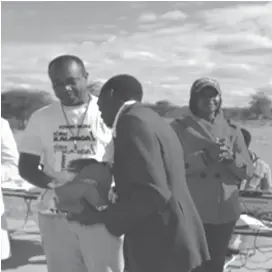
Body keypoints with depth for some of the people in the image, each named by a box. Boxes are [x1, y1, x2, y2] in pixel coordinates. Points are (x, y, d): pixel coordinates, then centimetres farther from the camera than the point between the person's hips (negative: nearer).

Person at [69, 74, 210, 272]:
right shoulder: (152, 120, 16)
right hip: (176, 246, 10)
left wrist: (102, 217, -13)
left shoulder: (132, 122, -15)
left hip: (162, 252, -10)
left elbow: (153, 194, -23)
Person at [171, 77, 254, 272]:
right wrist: (206, 157, -23)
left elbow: (248, 171, 3)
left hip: (225, 213, 3)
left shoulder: (232, 129, 7)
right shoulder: (179, 127, -2)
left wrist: (230, 156, -17)